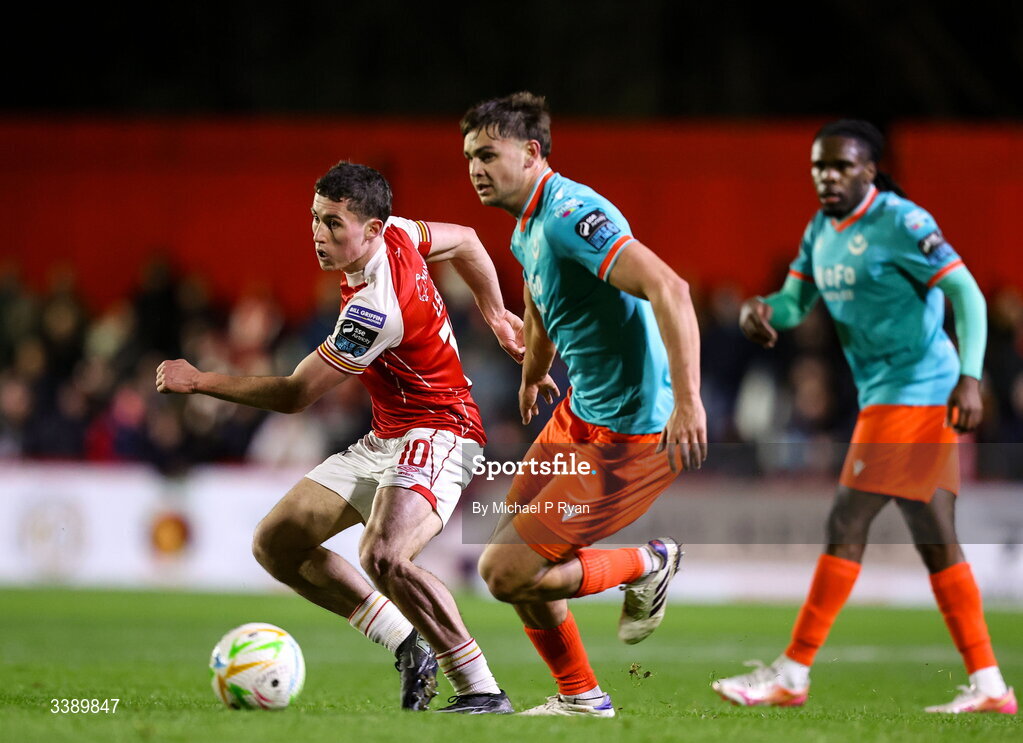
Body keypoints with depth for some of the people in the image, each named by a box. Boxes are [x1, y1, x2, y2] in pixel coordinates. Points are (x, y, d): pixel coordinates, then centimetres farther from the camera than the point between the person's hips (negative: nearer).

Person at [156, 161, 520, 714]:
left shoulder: (375, 311, -28)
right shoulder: (396, 234, -4)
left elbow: (294, 395, -22)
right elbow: (466, 241, 17)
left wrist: (198, 381, -16)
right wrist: (496, 315, 28)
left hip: (435, 434, -11)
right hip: (385, 439, 11)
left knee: (382, 556, -36)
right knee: (274, 544, 4)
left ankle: (481, 690, -25)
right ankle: (408, 645, 9)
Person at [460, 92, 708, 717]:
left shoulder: (571, 214, -23)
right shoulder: (526, 230, 9)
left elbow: (669, 289, -34)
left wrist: (688, 401, -39)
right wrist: (533, 377, 48)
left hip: (632, 435, -10)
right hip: (578, 416, 10)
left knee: (505, 571, -10)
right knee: (511, 552, 14)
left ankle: (645, 568, 11)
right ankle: (580, 698, 28)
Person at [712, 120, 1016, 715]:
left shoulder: (900, 223, -13)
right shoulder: (822, 230, 12)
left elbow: (968, 295, -16)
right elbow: (795, 302, 15)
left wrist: (970, 376, -26)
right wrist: (761, 310, -9)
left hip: (914, 394, -10)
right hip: (884, 396, 10)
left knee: (847, 525, -9)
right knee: (937, 543, 9)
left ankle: (792, 676, -5)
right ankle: (989, 687, 10)